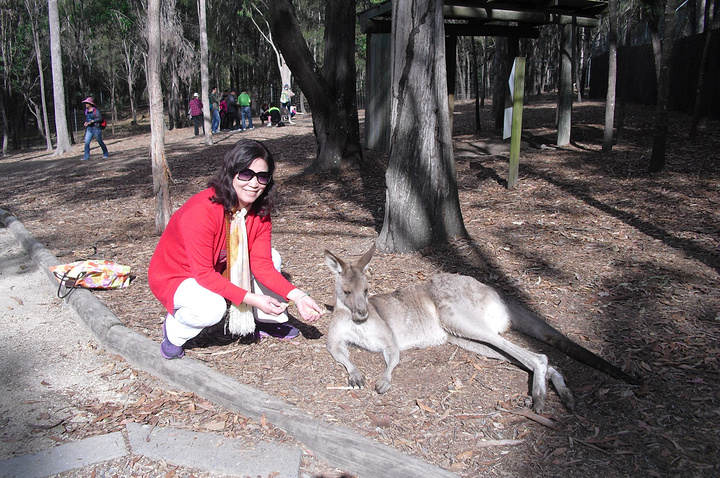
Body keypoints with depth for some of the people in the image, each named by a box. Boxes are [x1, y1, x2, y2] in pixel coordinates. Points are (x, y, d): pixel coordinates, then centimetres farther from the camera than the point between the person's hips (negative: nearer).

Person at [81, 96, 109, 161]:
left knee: (100, 142, 5)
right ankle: (86, 157, -3)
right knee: (86, 142, -4)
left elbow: (100, 118, -19)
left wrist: (92, 121, -23)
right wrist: (85, 122, 5)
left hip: (96, 128, -6)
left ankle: (105, 154, 23)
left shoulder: (95, 110, -10)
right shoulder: (86, 111, 11)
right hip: (89, 129, 6)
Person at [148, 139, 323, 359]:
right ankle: (173, 330, -3)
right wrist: (252, 299, -35)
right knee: (211, 307, -36)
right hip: (174, 277, -7)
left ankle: (266, 322, 11)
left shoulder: (260, 212, -12)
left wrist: (298, 296, -26)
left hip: (218, 269, 7)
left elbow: (262, 264, -14)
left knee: (271, 256, -6)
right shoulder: (201, 211, -34)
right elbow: (204, 274, -32)